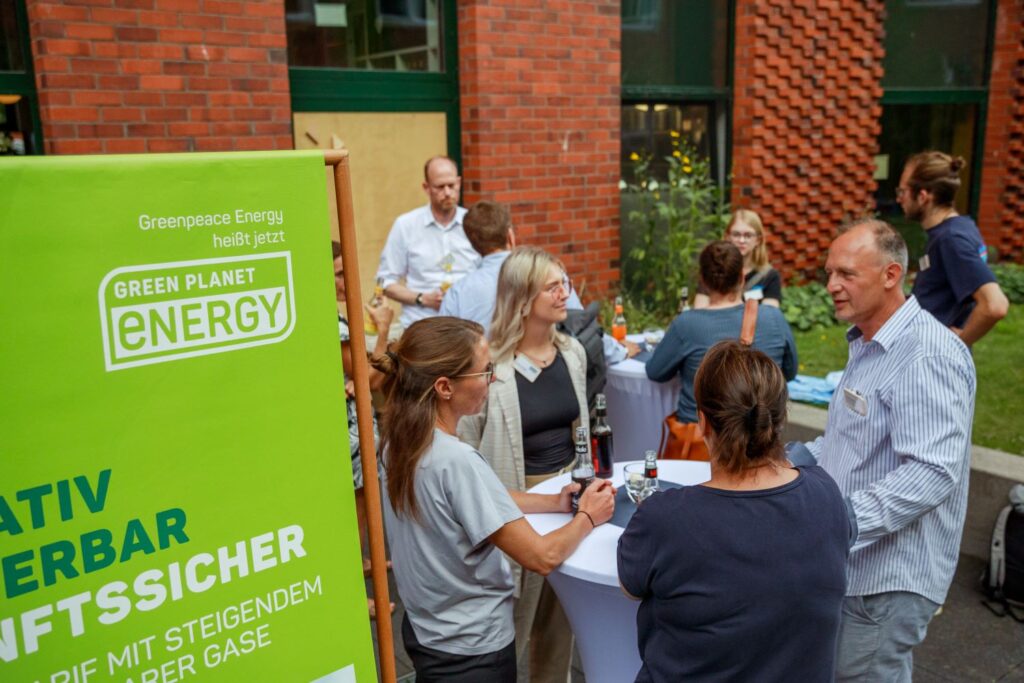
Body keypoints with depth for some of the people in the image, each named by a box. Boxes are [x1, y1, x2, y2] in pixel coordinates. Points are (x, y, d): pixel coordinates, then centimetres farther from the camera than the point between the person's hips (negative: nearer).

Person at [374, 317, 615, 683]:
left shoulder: (400, 439, -6)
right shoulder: (455, 462, -31)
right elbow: (542, 556, -27)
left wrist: (555, 502, 0)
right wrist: (587, 517, -9)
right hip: (472, 650, -7)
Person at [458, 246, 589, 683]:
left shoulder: (573, 352, 2)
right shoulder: (490, 363, -19)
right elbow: (464, 448, -14)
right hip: (516, 500, -6)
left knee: (560, 613, 20)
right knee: (512, 621, 9)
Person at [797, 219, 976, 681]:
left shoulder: (927, 356, -22)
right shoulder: (869, 344, 11)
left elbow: (933, 472, -30)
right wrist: (799, 460, 11)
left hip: (887, 576, -9)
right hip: (851, 562, 10)